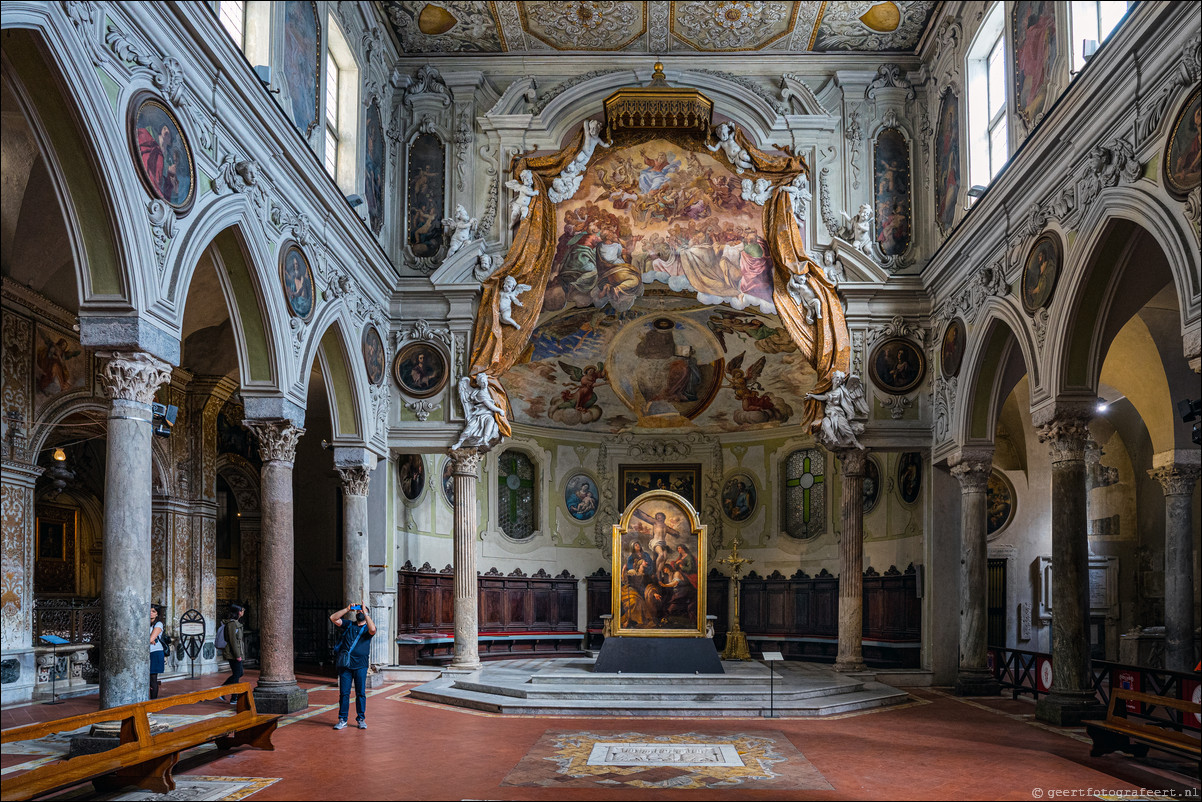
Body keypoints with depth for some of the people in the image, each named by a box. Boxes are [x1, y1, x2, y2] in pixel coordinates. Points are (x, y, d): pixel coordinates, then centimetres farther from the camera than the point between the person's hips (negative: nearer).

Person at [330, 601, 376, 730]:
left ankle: (361, 719, 11)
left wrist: (365, 612, -14)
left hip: (360, 666, -2)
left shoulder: (367, 628, 6)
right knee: (344, 693, 2)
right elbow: (333, 618, 4)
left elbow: (372, 629, -19)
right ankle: (342, 720, 8)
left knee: (361, 693, 1)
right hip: (345, 665, 2)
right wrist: (347, 609, -2)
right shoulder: (348, 625, 15)